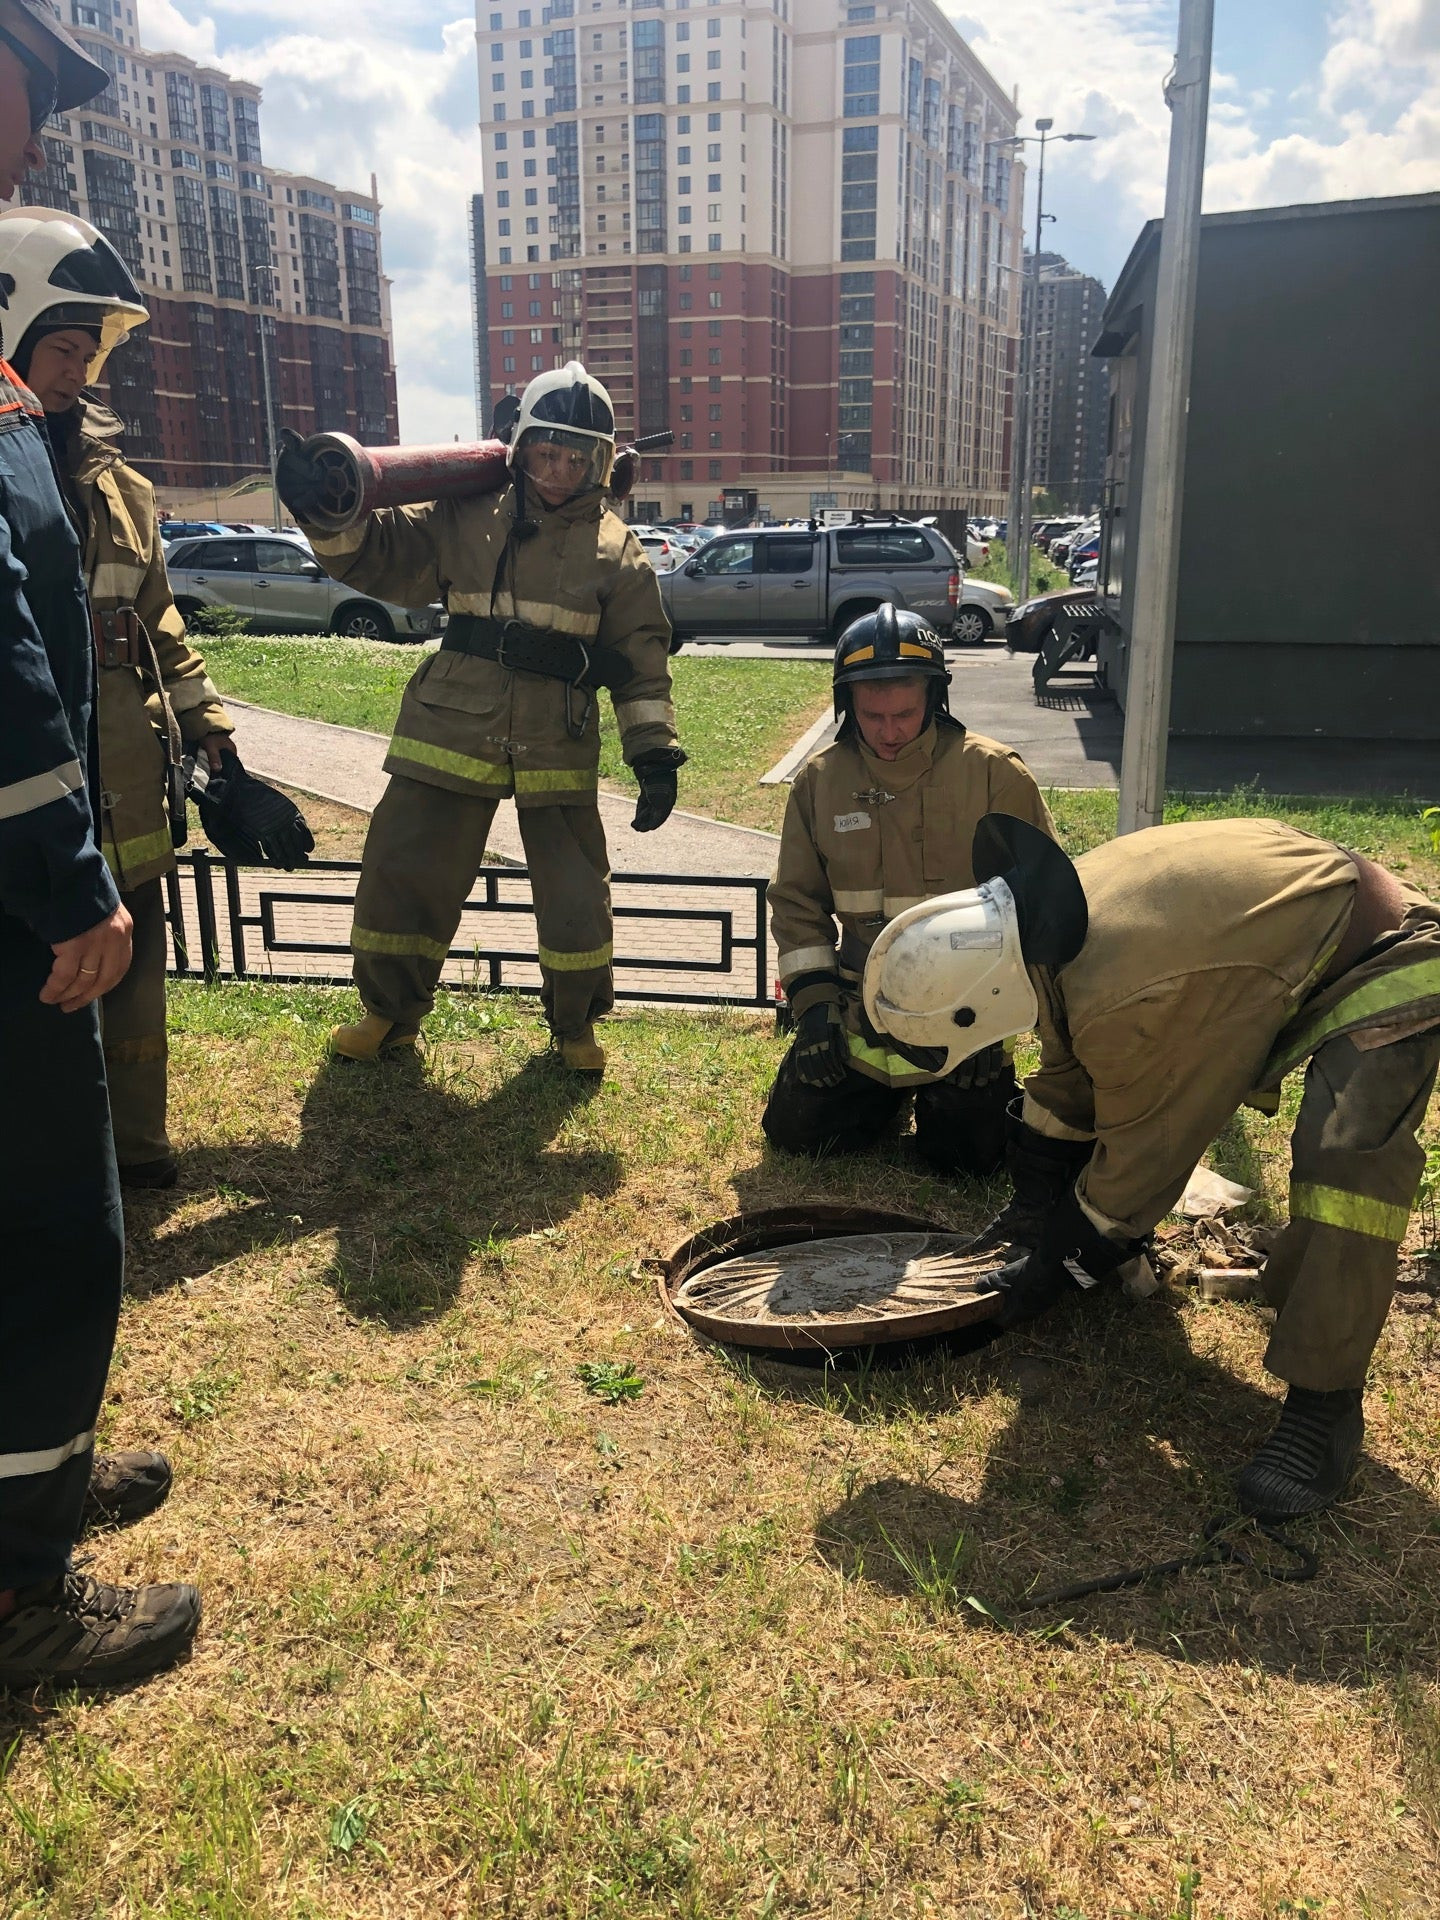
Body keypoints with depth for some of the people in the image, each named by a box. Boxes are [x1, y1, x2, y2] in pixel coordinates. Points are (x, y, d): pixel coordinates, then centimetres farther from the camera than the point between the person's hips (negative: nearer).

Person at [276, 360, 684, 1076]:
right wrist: (327, 514, -16)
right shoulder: (469, 516, 4)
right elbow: (378, 554, 5)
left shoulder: (615, 547, 4)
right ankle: (391, 1011, 27)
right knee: (404, 870, 6)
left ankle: (576, 1023, 27)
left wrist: (655, 753, -4)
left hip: (558, 744, -1)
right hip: (451, 729, 1)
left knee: (576, 890, 3)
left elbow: (641, 660, 3)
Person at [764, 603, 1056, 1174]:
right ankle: (888, 1088, 28)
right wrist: (813, 1000, -4)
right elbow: (797, 898, 7)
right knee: (794, 1130, -1)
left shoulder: (995, 774, -10)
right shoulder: (820, 780, -1)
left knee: (967, 1153, -9)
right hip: (863, 1006, 3)